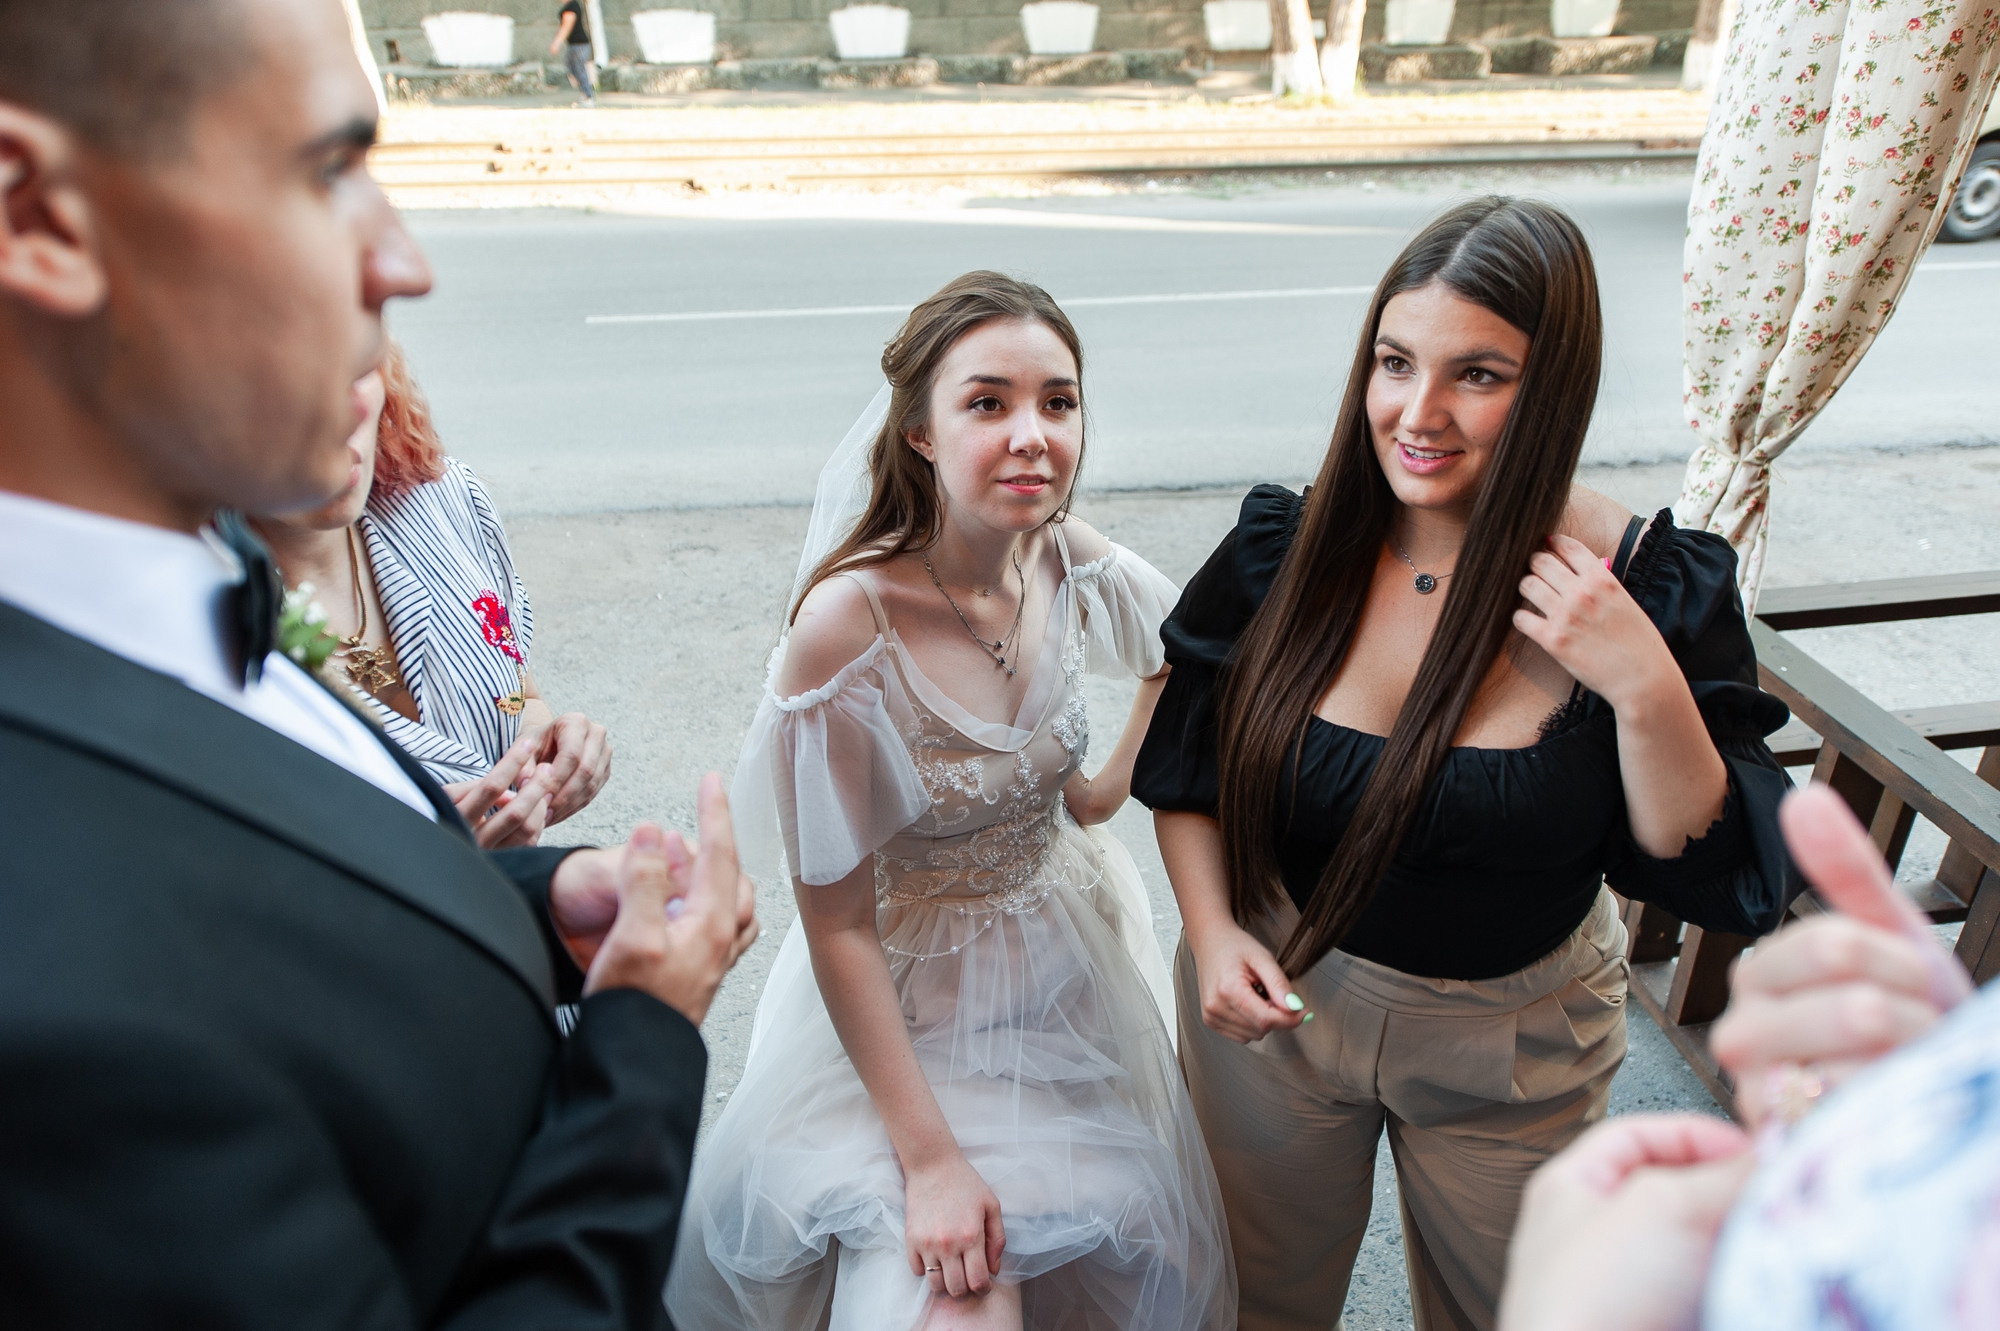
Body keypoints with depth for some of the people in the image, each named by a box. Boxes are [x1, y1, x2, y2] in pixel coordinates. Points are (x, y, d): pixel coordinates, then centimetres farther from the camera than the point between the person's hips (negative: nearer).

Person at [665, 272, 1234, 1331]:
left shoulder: (1070, 560, -14)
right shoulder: (847, 620, -29)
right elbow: (835, 922, -23)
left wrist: (1119, 783, -5)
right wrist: (929, 1158, -20)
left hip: (1073, 958, 5)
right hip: (908, 1008, -5)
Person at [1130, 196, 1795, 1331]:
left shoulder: (1655, 587, -19)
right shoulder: (1285, 548, -16)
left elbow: (1715, 876, -16)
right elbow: (1186, 768, -3)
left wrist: (1647, 689, -31)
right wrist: (1212, 931, -16)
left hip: (1515, 1045, 0)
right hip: (1278, 996, 1)